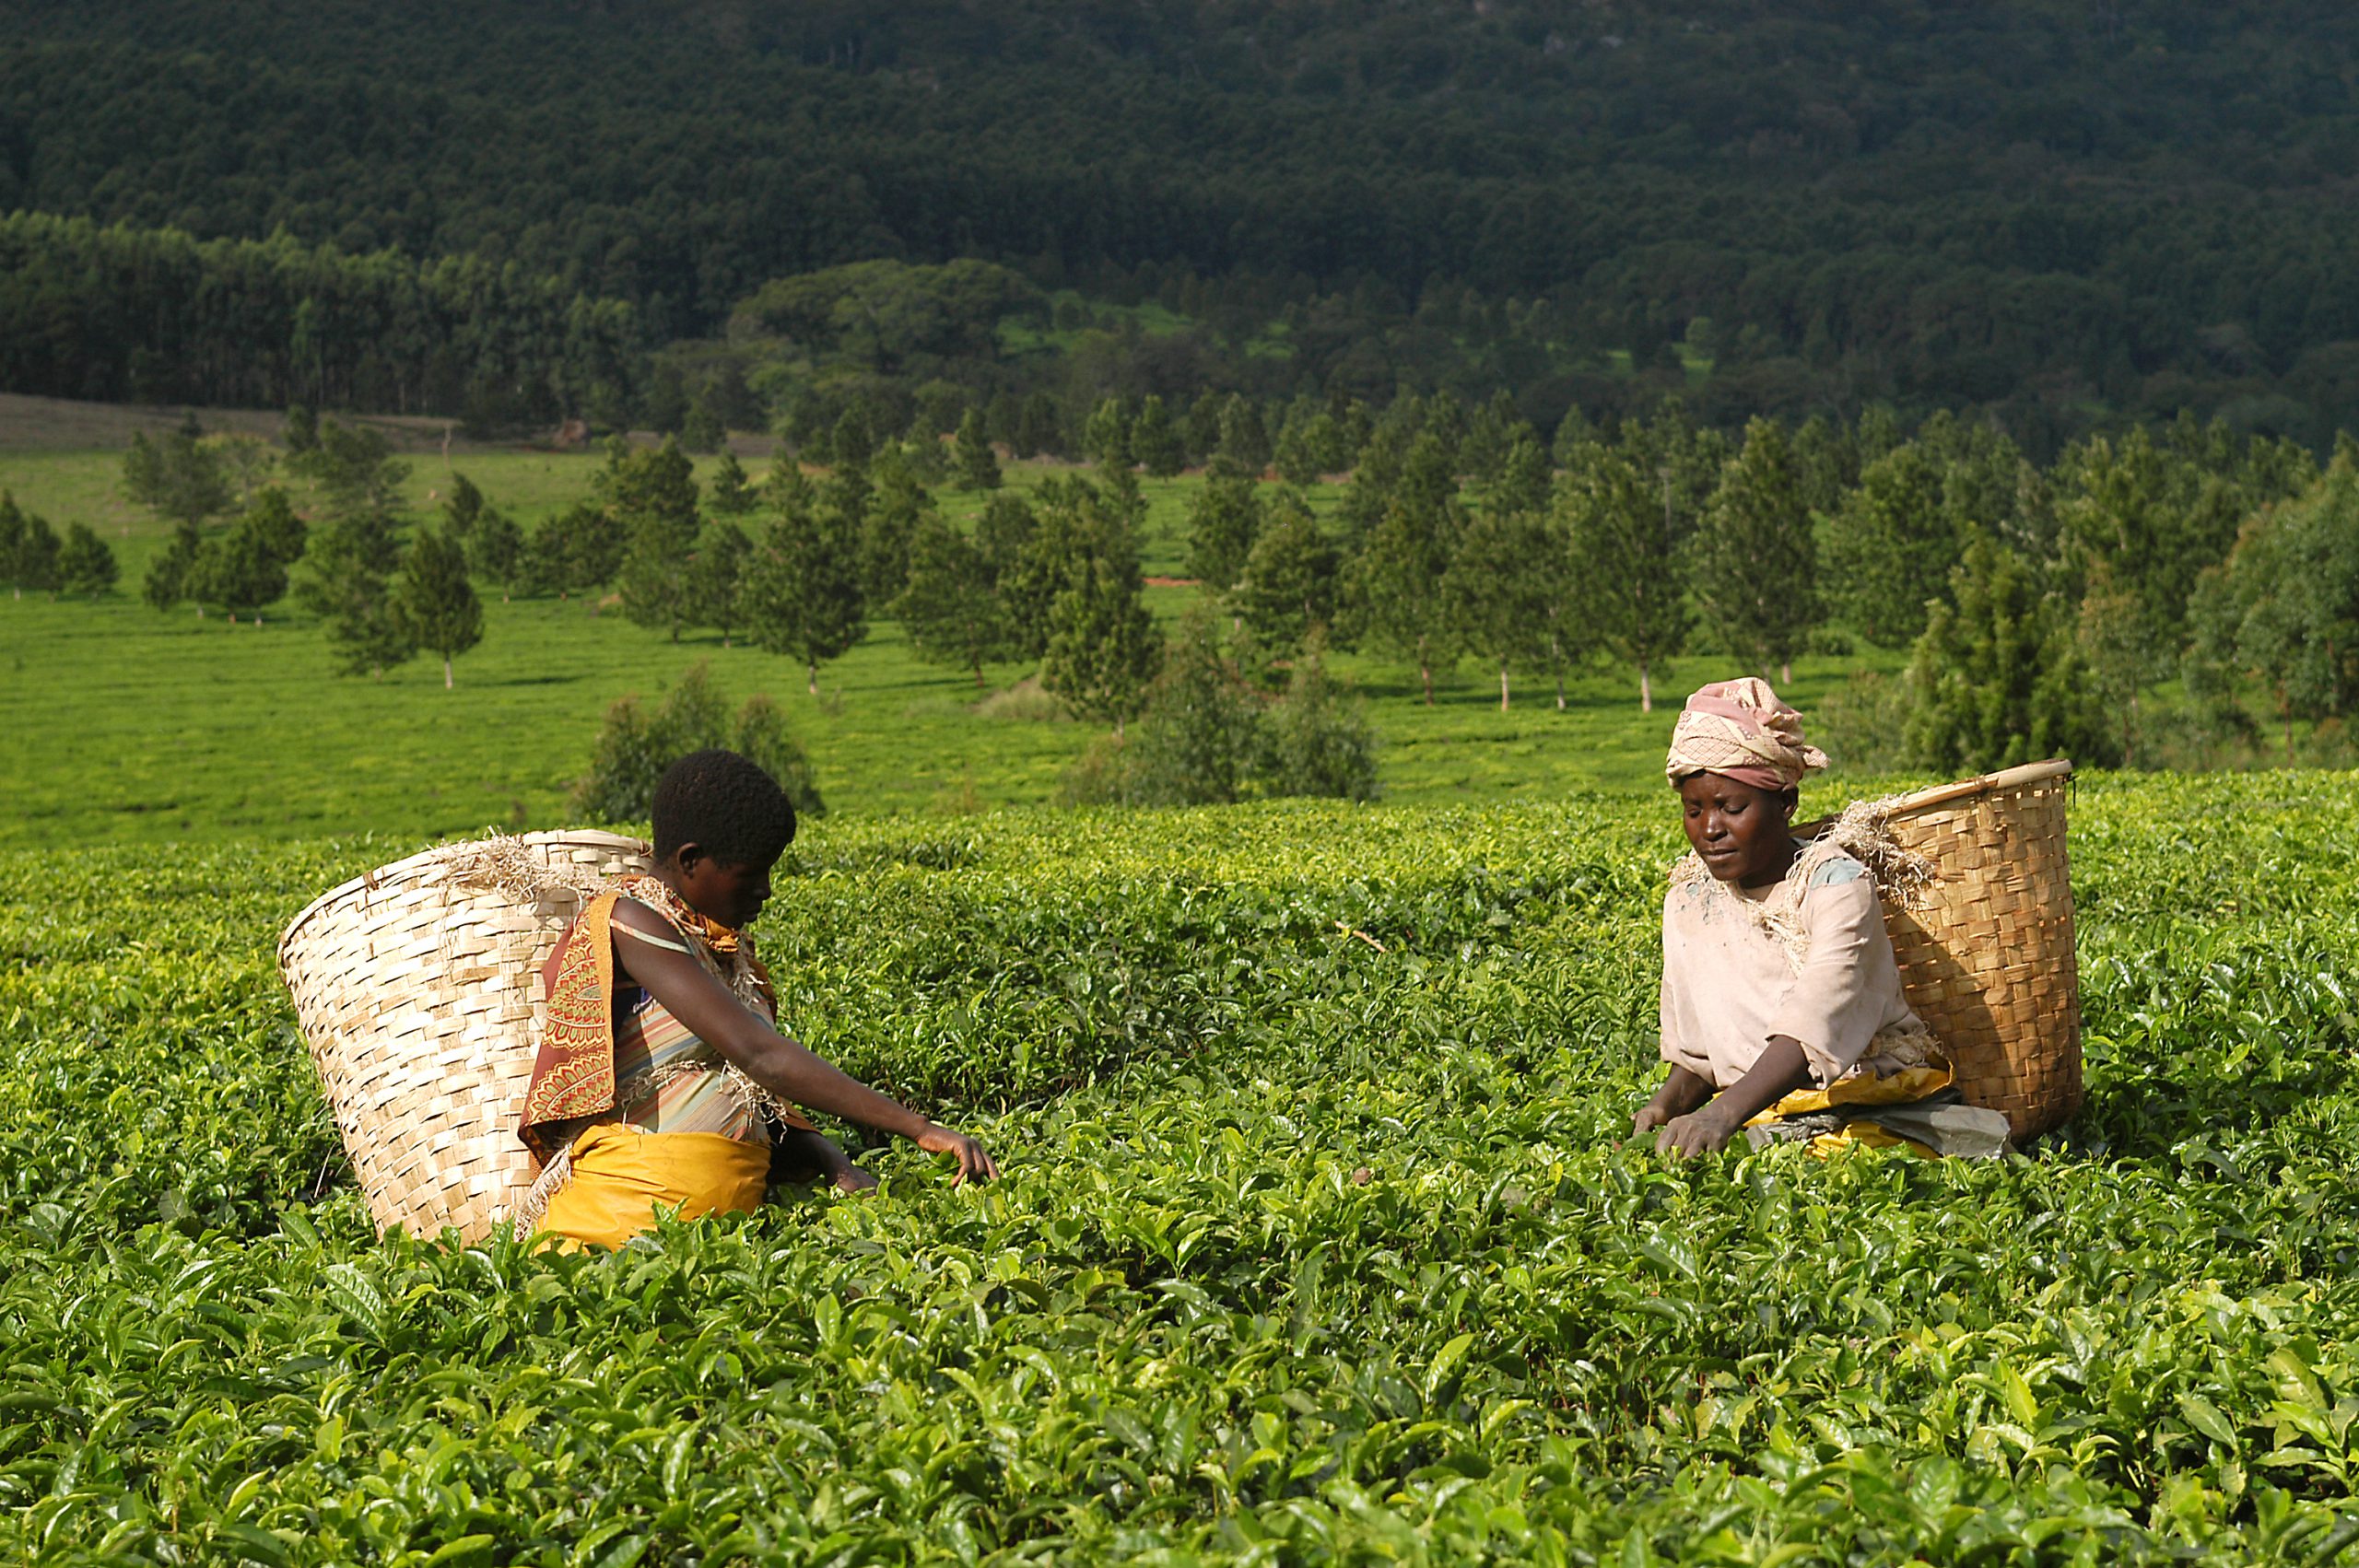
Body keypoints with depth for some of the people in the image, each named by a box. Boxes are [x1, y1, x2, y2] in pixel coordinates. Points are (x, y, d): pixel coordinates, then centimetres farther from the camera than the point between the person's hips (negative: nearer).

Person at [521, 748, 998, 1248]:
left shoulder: (724, 944, 18)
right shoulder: (629, 922, -8)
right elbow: (756, 1053, -18)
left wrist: (835, 1165, -4)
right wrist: (918, 1128, -20)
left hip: (728, 1209, 8)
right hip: (631, 1207, -8)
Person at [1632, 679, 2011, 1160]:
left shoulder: (1834, 882, -12)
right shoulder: (1688, 901, 7)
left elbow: (1811, 1029, -28)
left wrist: (1725, 1113, -44)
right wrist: (1666, 1104, -9)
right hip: (1765, 1121, 5)